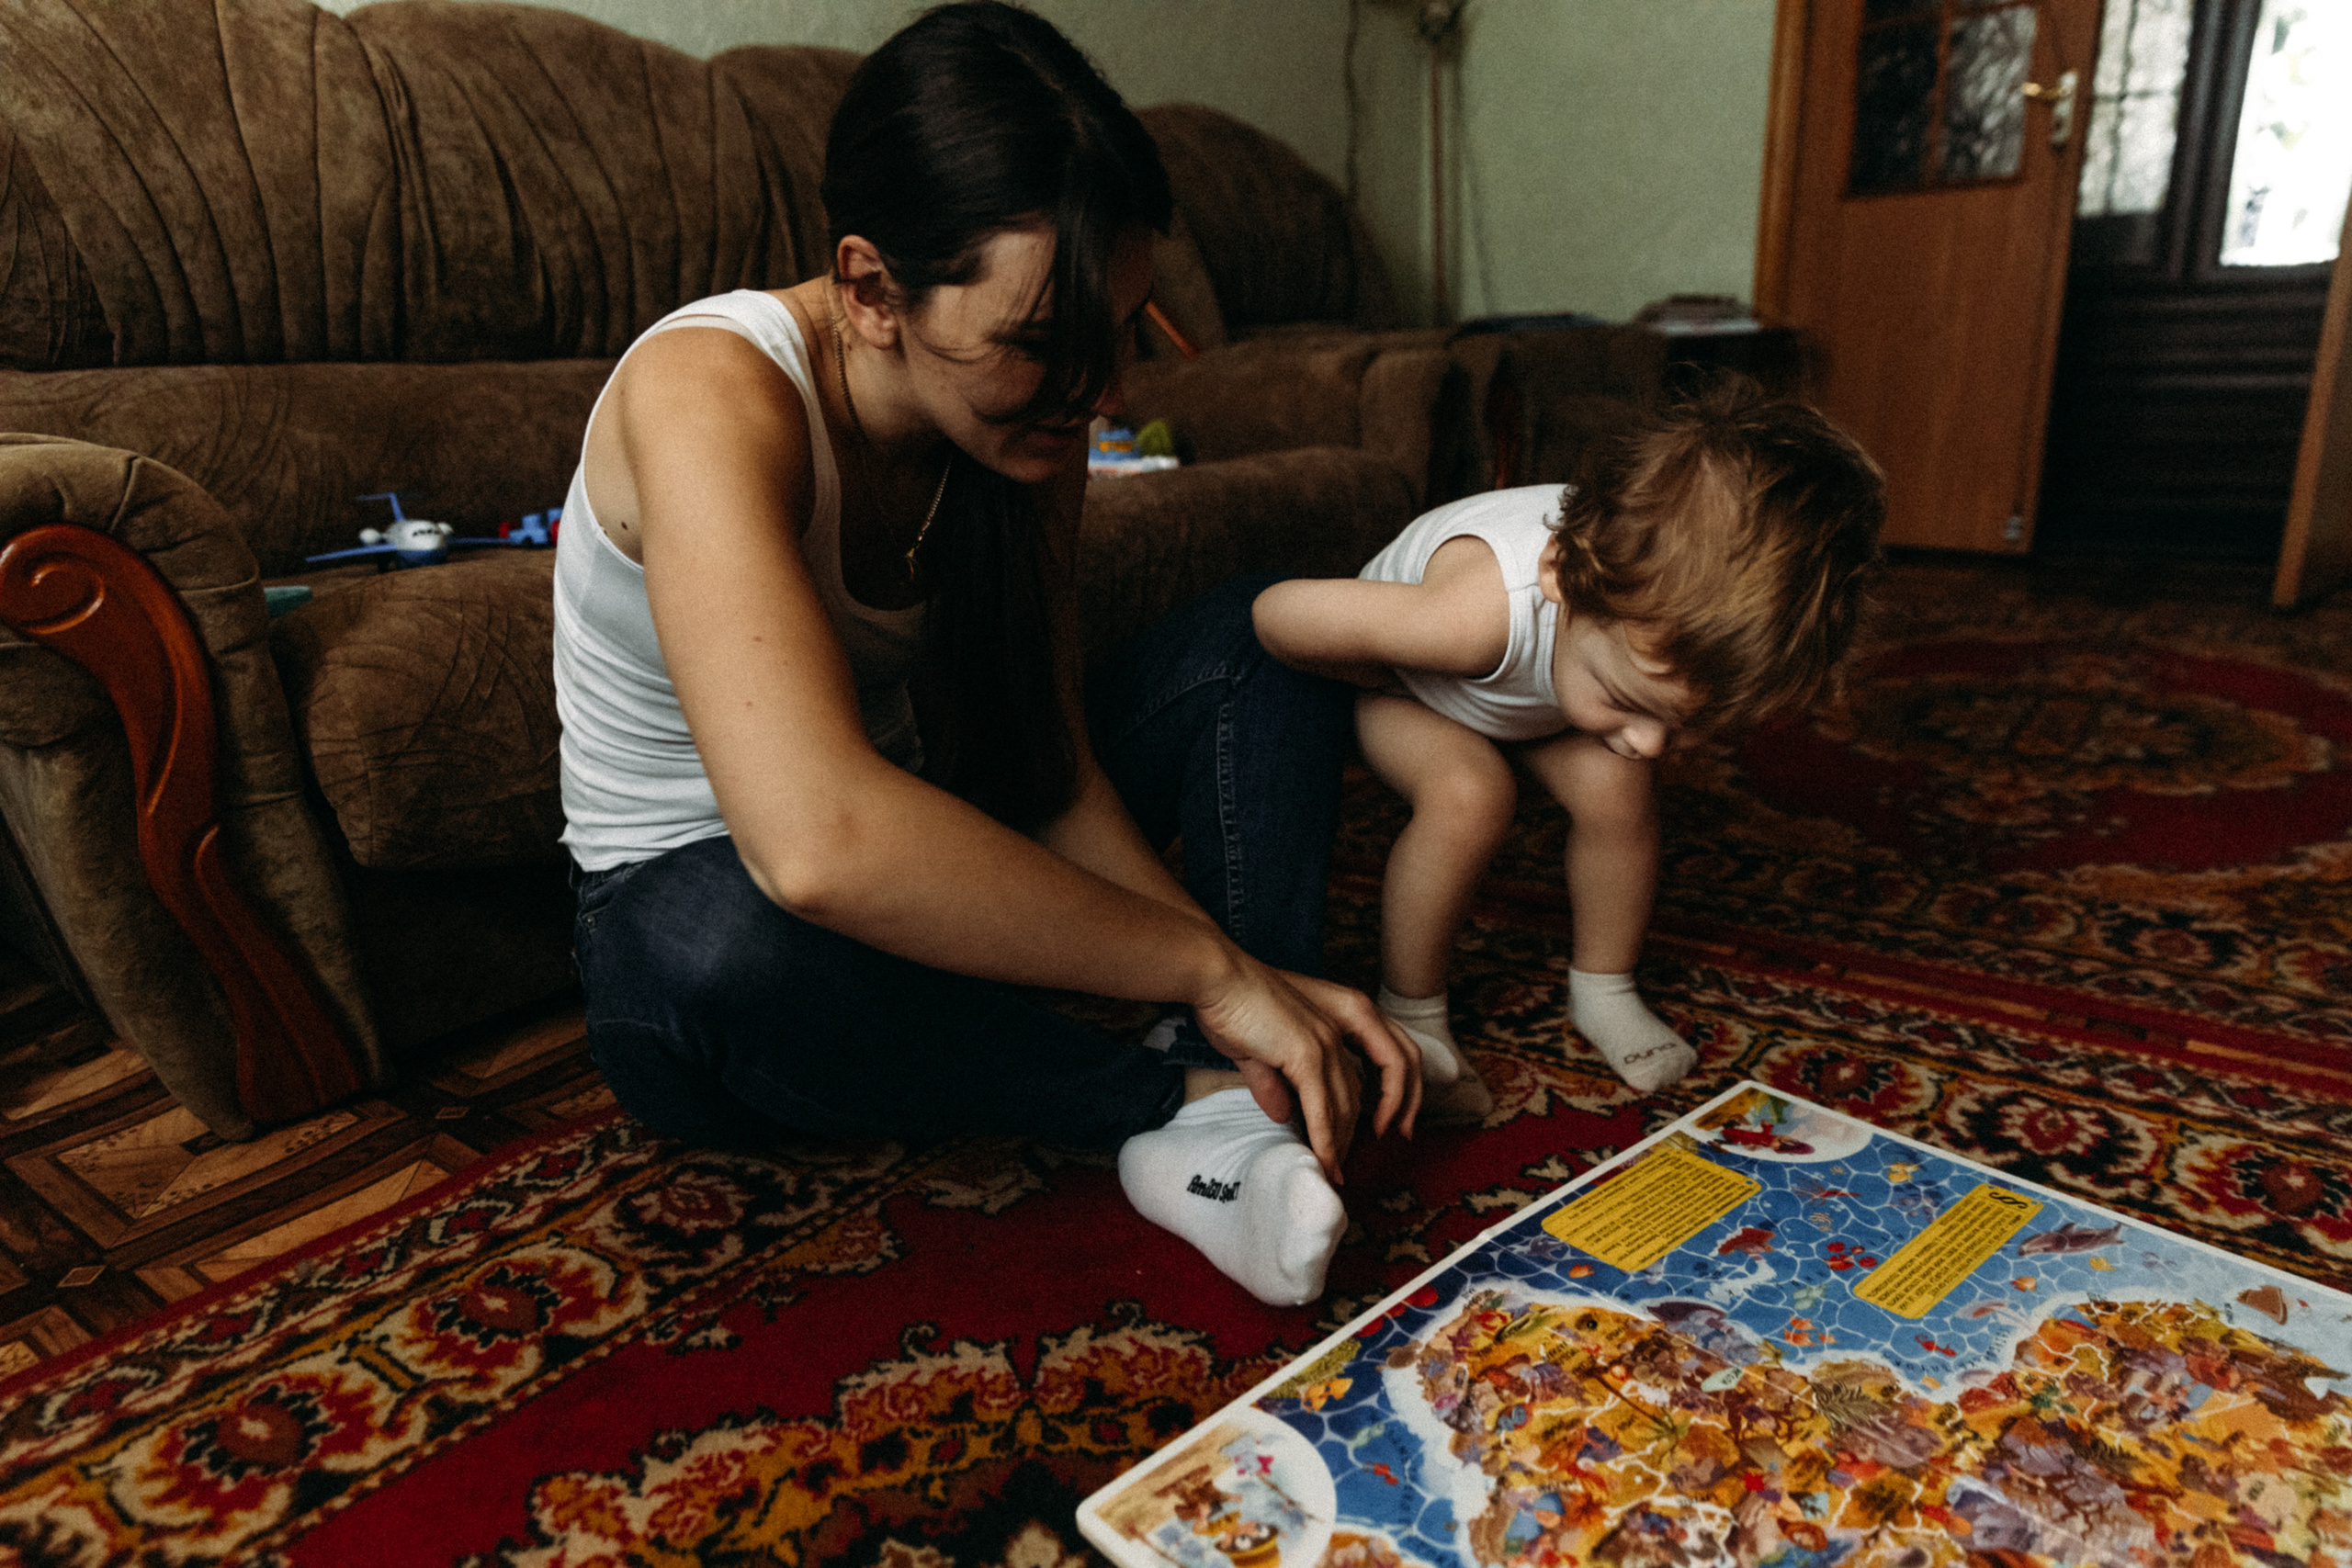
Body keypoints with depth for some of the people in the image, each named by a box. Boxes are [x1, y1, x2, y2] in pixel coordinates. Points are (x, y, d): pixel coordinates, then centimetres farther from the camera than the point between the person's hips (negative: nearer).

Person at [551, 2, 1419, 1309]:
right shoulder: (711, 394, -30)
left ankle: (1233, 1102, -21)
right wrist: (1209, 965, -37)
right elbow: (815, 846, -45)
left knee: (1260, 641, -4)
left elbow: (1053, 768, -8)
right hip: (696, 901, -5)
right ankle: (1178, 1104, -19)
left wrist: (1244, 974, -21)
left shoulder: (1026, 414, -9)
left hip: (909, 849, 6)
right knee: (731, 954, -42)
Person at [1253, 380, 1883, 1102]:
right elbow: (1278, 613, -37)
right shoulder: (1481, 614, -50)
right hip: (1404, 687, -4)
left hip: (1542, 690, 4)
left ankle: (1602, 990, 6)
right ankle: (1408, 1011, -8)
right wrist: (1386, 679, -22)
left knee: (1617, 785, -18)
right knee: (1469, 793, -30)